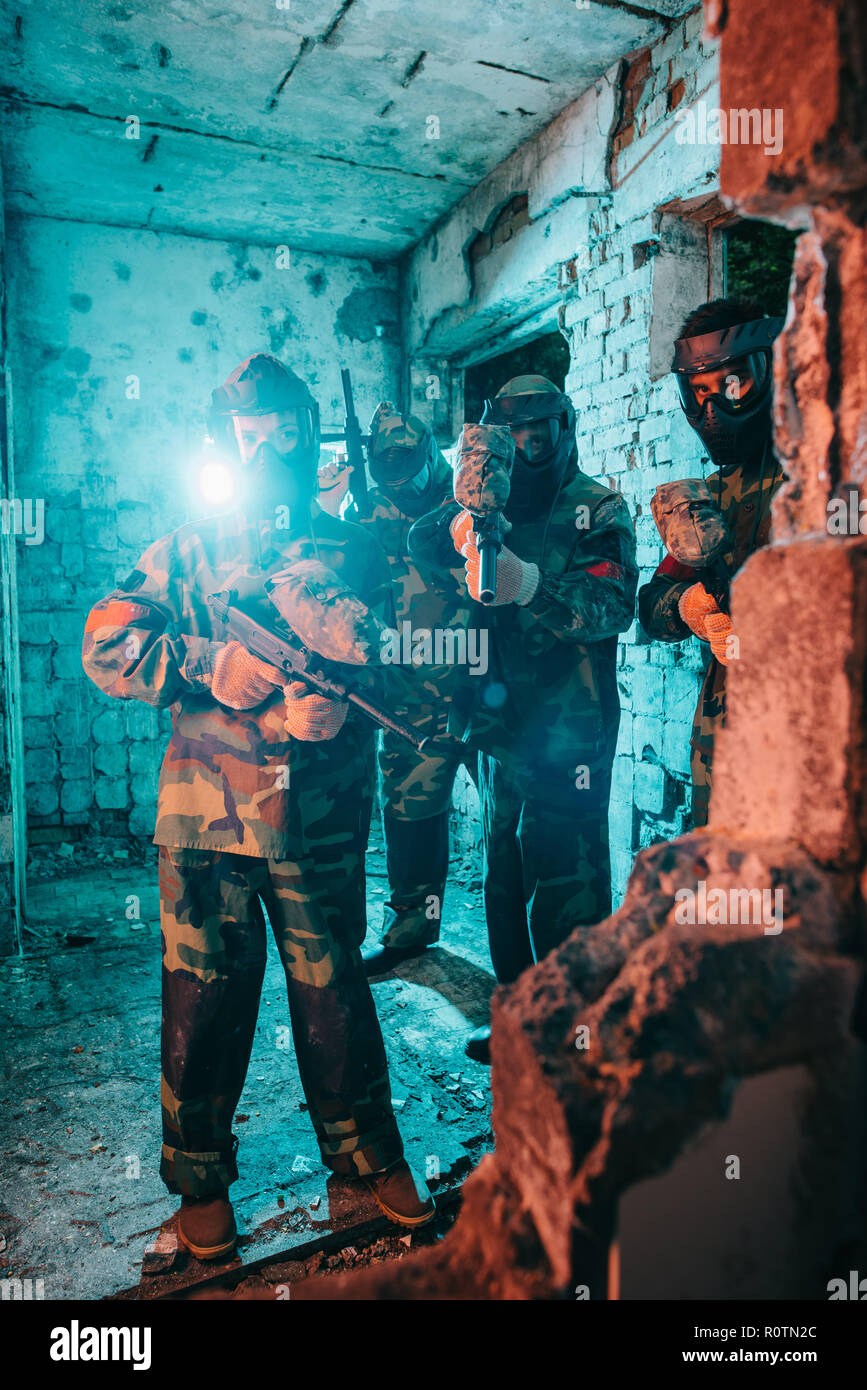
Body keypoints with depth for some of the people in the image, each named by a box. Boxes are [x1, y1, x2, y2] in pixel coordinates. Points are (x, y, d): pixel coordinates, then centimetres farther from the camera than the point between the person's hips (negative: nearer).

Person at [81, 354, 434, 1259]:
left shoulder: (354, 553, 8)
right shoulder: (185, 553, 9)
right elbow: (106, 645, -1)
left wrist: (345, 707, -19)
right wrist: (210, 667, -16)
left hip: (322, 821, 0)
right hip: (205, 818, 1)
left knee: (335, 993, 10)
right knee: (204, 999, 10)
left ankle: (366, 1151, 32)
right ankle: (200, 1178, 31)